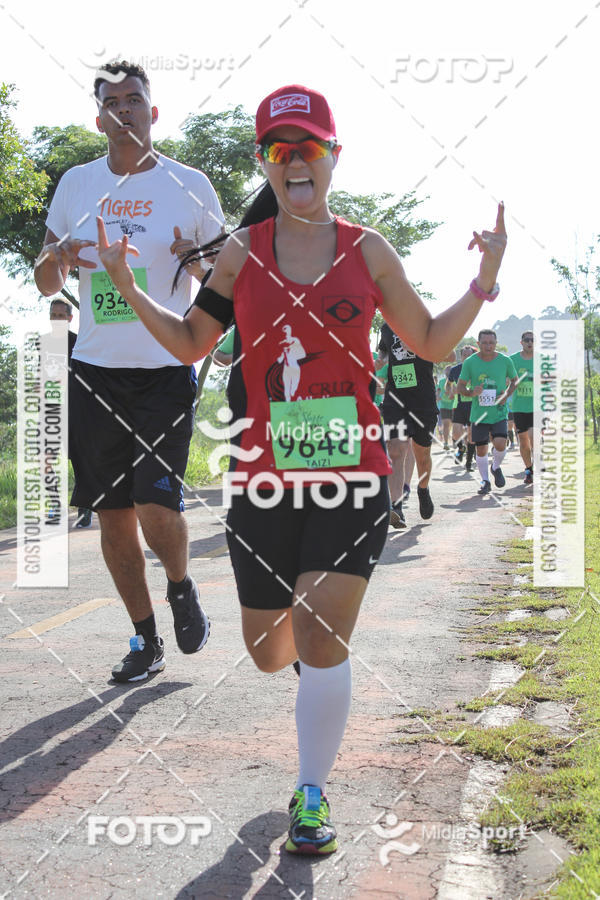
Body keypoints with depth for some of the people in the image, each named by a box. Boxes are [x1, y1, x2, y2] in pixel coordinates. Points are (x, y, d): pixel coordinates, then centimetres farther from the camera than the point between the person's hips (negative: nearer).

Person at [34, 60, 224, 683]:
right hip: (95, 370, 4)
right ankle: (145, 639, 23)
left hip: (167, 370, -3)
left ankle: (181, 587, 20)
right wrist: (59, 256, -7)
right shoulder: (75, 184, 10)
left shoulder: (189, 186, 1)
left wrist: (201, 261, -16)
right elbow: (45, 283, 16)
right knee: (112, 514, 6)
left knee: (156, 507, -14)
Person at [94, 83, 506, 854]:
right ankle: (313, 660, 51)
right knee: (269, 653, 12)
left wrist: (484, 279, -3)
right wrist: (126, 288, -2)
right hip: (263, 483, 2)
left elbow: (432, 342, 10)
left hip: (353, 478, -1)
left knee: (322, 642, -10)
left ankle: (311, 798, 11)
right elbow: (190, 342, 10)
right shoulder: (241, 253, 3)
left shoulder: (367, 250, 2)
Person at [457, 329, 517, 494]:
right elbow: (460, 387, 3)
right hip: (479, 413, 0)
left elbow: (514, 380, 15)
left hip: (499, 413, 0)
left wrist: (507, 394, -4)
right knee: (481, 450, 4)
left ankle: (496, 467, 17)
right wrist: (471, 392, -18)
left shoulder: (505, 361, -1)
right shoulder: (470, 362, -3)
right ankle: (485, 481, 24)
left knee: (500, 444, -16)